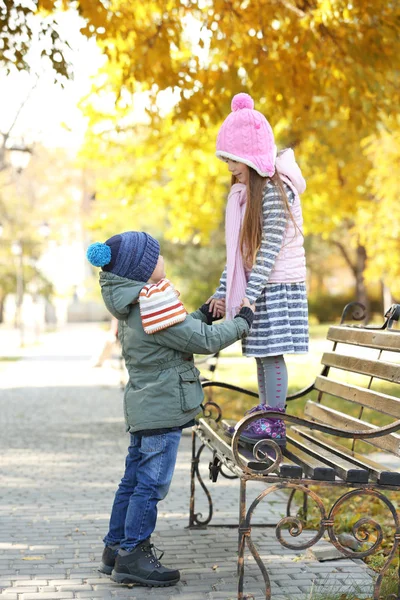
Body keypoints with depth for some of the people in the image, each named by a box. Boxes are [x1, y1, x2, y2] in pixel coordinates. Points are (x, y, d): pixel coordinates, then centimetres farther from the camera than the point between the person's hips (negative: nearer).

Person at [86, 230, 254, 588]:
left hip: (144, 406, 10)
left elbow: (180, 332, 20)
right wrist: (243, 322, -5)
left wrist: (204, 315, 12)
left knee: (134, 479, 16)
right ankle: (132, 557, 4)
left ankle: (116, 549, 24)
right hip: (163, 408, -10)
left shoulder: (132, 305, 11)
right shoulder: (154, 303, -20)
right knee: (152, 483, -3)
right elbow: (203, 341, -17)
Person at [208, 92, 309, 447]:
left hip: (277, 284, -8)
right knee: (261, 352, 11)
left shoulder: (274, 190, -15)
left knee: (271, 351, -7)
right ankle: (263, 415, 20)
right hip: (255, 284, 8)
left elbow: (271, 247, -19)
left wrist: (249, 295, -23)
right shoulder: (244, 191, 13)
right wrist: (223, 291, 9)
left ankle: (274, 426, -3)